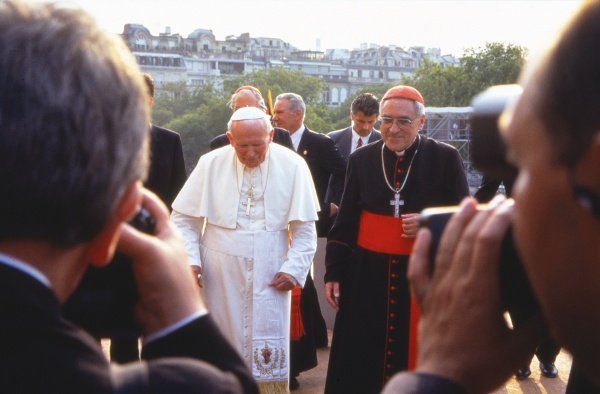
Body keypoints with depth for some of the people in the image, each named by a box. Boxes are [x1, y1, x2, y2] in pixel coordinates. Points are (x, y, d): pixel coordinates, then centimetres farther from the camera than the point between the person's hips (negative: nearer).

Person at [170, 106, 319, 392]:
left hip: (269, 277, -1)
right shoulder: (211, 164, -5)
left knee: (269, 357, 1)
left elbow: (305, 228, 0)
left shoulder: (292, 166, -6)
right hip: (220, 277, 1)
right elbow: (182, 219, 2)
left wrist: (294, 268, -8)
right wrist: (190, 261, -8)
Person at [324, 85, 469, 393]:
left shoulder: (445, 158, -2)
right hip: (367, 277, 2)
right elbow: (344, 224, 10)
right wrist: (333, 273, 7)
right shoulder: (361, 159, 5)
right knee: (360, 363, 7)